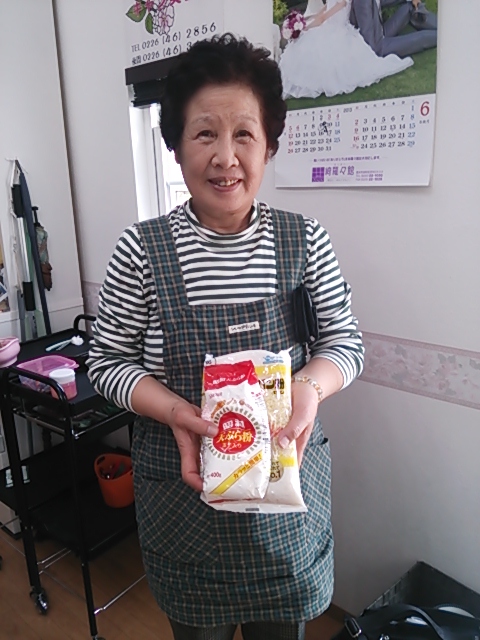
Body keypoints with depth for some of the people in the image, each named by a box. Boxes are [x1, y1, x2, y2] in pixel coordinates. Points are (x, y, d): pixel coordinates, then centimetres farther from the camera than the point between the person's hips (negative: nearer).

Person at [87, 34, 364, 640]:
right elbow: (107, 361, -5)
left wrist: (309, 384, -21)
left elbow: (346, 343, 0)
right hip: (180, 486, -1)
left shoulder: (304, 239, -7)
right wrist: (175, 412, -22)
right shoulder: (142, 249, -11)